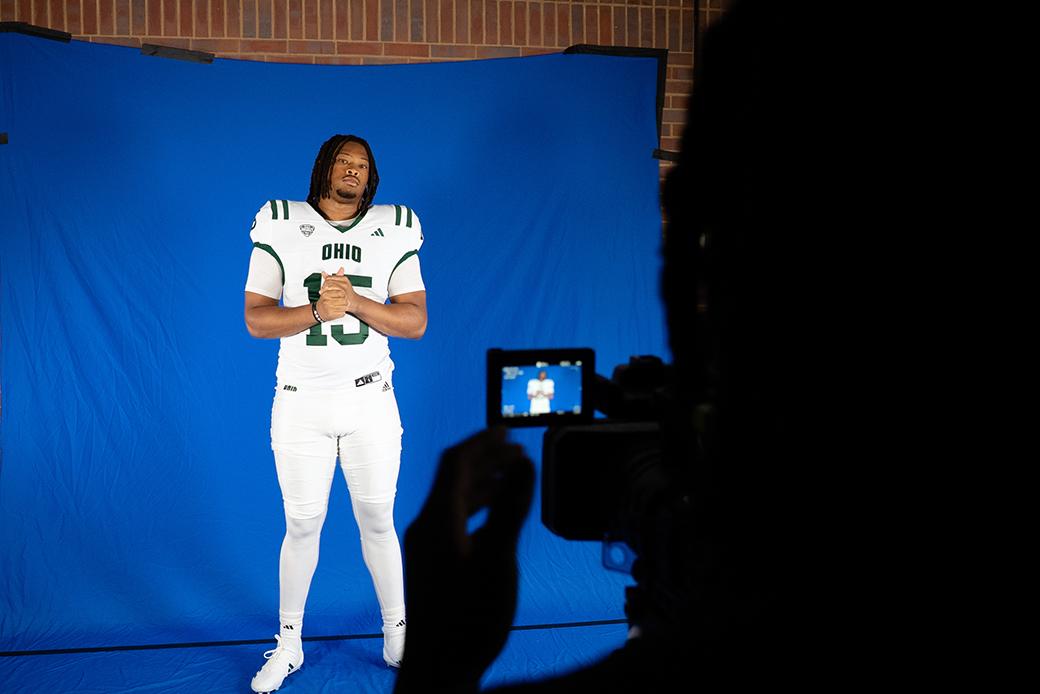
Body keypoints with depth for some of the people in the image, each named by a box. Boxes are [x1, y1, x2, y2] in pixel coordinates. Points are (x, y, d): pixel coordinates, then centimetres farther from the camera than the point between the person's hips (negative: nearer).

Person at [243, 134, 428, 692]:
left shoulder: (393, 232, 2)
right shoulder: (281, 227, -2)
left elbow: (415, 320, -3)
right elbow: (256, 319, -5)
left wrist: (356, 302, -18)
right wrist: (316, 311, -21)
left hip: (370, 401, 1)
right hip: (301, 403, -1)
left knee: (378, 521, 10)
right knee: (302, 525, 7)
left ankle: (397, 636, 26)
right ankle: (288, 645, 23)